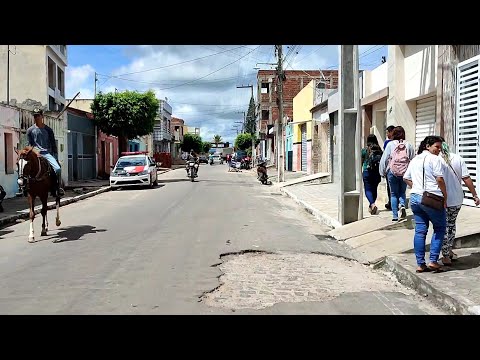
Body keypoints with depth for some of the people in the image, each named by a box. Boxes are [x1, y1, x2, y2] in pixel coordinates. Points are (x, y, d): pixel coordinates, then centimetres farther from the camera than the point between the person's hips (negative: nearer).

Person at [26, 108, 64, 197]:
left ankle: (58, 187, -9)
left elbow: (53, 144, 11)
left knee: (57, 168, -23)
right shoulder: (30, 130, 11)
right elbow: (30, 145, 15)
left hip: (47, 153, -1)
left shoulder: (48, 129, 10)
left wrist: (56, 157, 3)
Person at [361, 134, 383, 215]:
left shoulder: (365, 150, -4)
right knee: (374, 189, 14)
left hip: (367, 172, -3)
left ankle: (373, 204, -23)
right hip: (377, 172, 3)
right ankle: (371, 206, 25)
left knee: (368, 189, -1)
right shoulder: (379, 150, 1)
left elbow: (361, 162, 1)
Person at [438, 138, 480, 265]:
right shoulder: (458, 159, -1)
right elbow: (467, 179, -3)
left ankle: (446, 256, 11)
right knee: (451, 224, 22)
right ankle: (449, 251, 31)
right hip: (457, 199, 4)